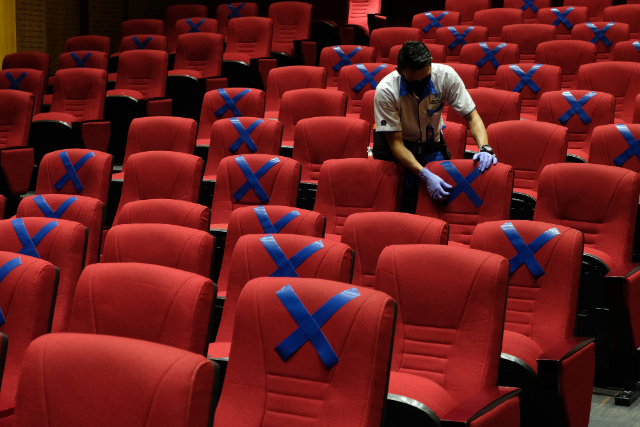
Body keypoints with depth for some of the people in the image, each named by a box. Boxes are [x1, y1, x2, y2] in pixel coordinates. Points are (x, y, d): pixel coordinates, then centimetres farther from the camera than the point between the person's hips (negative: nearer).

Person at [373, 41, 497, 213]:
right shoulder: (386, 91, -24)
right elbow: (395, 143, -21)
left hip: (432, 147, 2)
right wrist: (425, 175, -32)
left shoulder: (446, 76, -18)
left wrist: (484, 147, -29)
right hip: (397, 150, -2)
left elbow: (471, 116, -10)